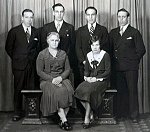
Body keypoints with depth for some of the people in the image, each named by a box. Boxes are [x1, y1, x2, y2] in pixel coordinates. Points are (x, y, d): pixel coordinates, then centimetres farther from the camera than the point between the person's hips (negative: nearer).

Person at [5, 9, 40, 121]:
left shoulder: (36, 32, 11)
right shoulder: (14, 31, 4)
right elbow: (8, 48, 8)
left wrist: (35, 58, 6)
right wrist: (16, 58, 6)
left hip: (33, 65, 2)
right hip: (19, 65, -1)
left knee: (33, 89, 0)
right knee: (18, 90, 3)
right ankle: (17, 112, 13)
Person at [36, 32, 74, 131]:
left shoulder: (63, 54, 15)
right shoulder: (42, 54, 5)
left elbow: (67, 69, 11)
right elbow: (39, 71, -1)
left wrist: (60, 78, -9)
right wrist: (52, 79, -14)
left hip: (62, 79, 3)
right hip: (47, 80, -2)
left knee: (68, 91, -30)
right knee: (57, 92, -34)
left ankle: (62, 121, -24)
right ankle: (64, 120, -27)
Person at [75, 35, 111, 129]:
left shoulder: (105, 55, -1)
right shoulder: (88, 56, 14)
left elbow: (108, 71, -6)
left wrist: (96, 78, -14)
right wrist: (86, 77, -7)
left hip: (102, 80, -5)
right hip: (90, 79, 5)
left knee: (88, 90, -31)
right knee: (79, 90, -25)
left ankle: (87, 118, -21)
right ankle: (91, 113, -12)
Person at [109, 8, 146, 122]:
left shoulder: (134, 32, 1)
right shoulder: (113, 32, 14)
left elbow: (141, 50, 0)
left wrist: (133, 60, -1)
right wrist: (113, 60, 3)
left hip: (131, 67, -4)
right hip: (117, 67, 4)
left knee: (132, 90, -1)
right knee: (120, 90, 6)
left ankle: (134, 115, 7)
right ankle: (122, 113, 15)